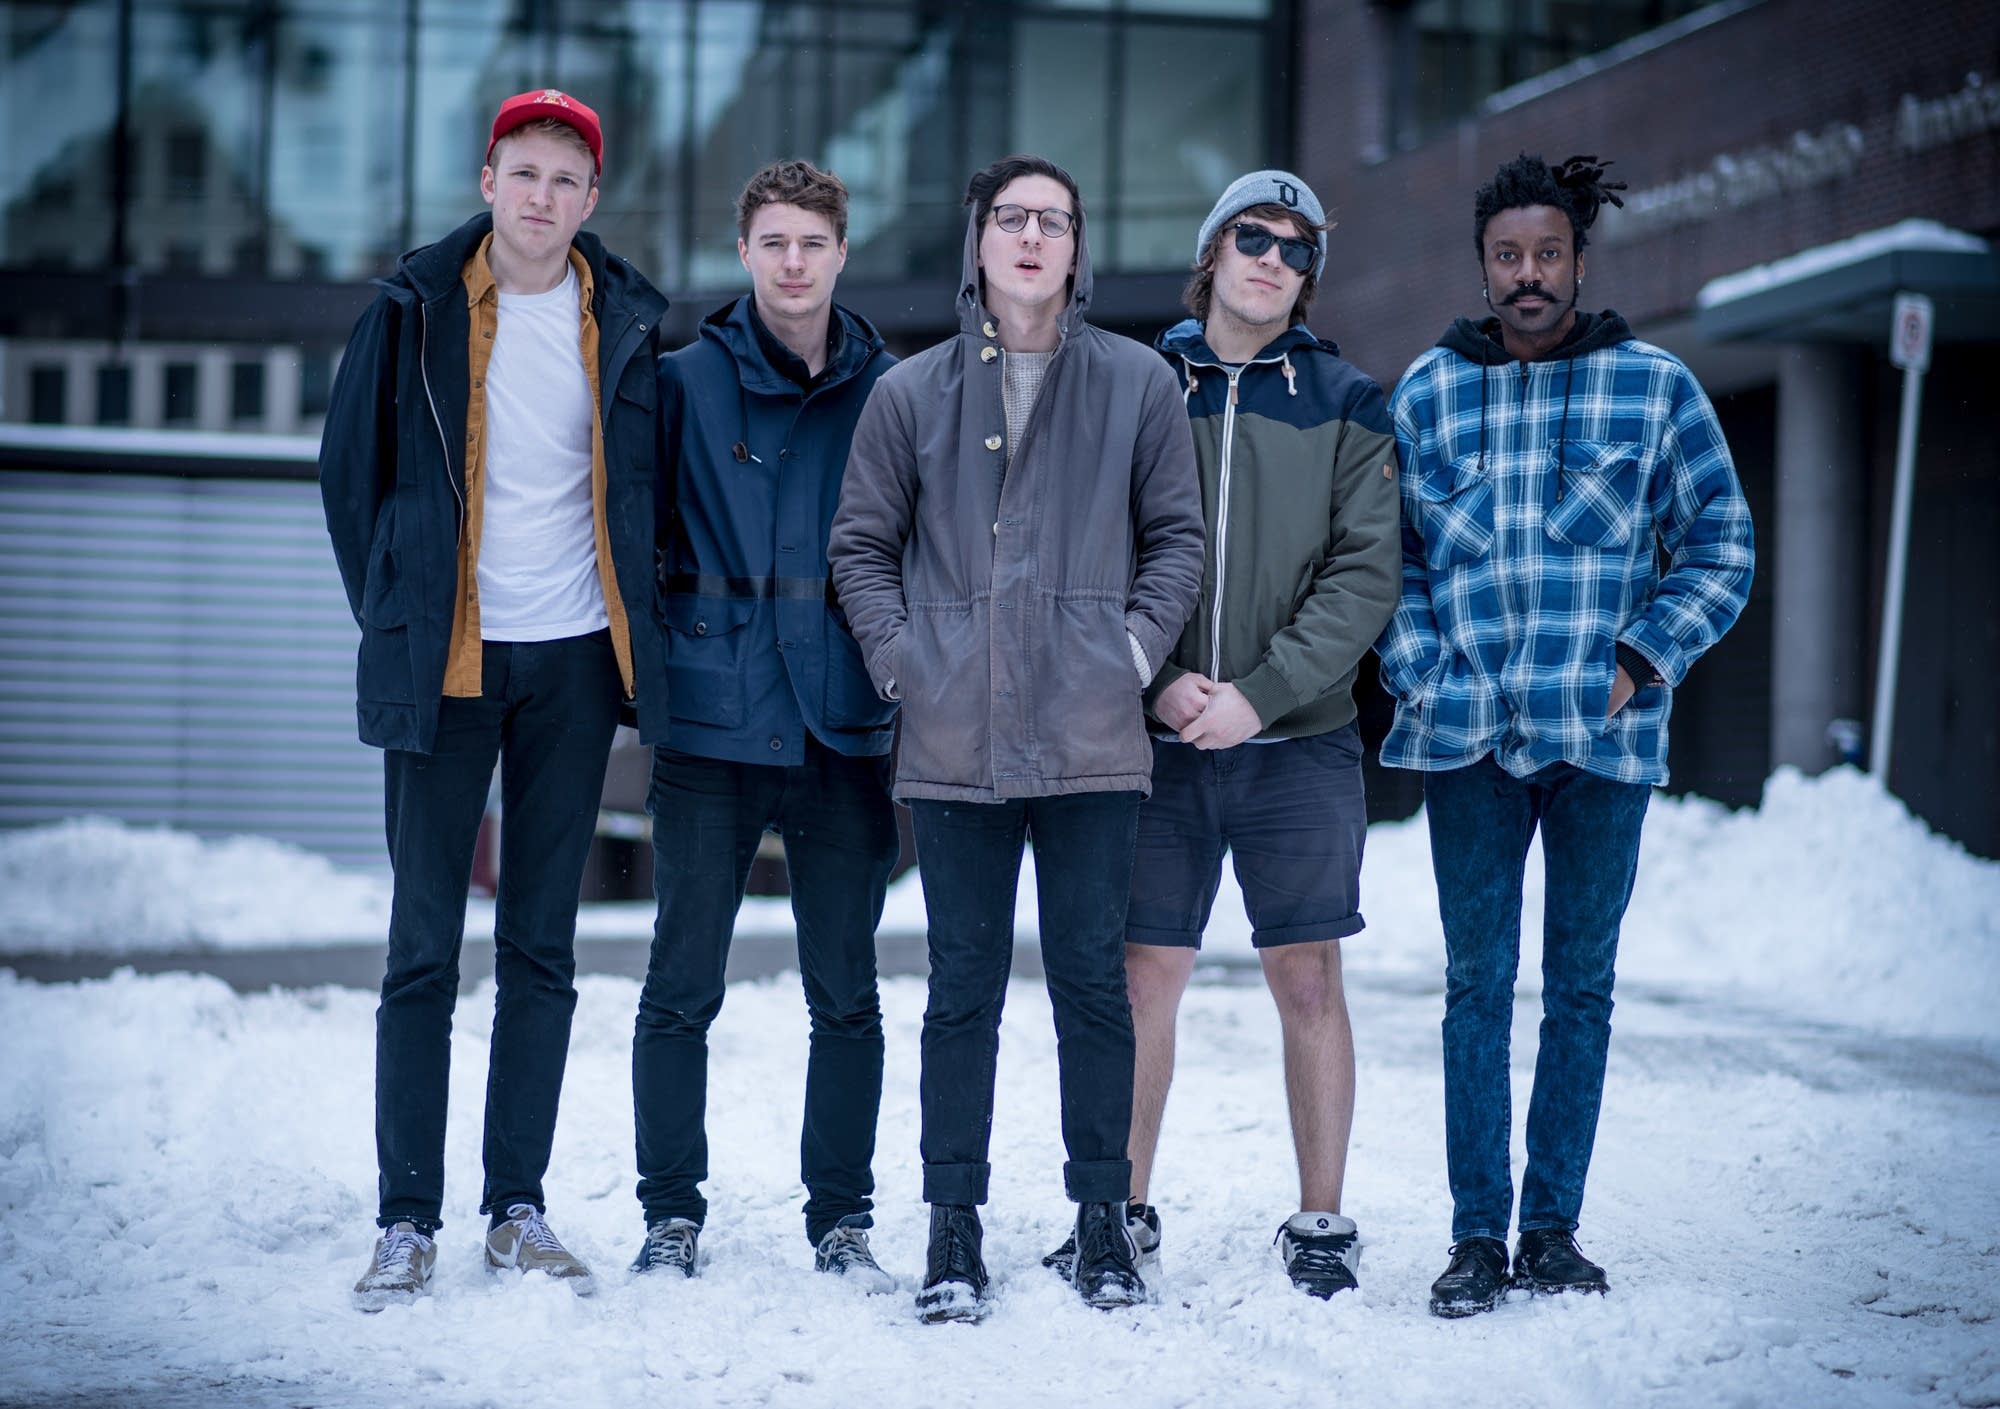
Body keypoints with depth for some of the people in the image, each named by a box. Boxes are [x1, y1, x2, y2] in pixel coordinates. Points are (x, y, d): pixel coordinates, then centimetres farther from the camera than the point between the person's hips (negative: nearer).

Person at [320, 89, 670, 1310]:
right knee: (424, 946, -1)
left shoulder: (626, 320, 4)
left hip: (573, 660, 2)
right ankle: (409, 1219, 4)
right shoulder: (417, 310, 0)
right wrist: (395, 611, 5)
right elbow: (351, 469, 6)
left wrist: (634, 626, 7)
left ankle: (520, 1208, 13)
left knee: (544, 947, 6)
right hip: (448, 659, -2)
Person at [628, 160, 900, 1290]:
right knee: (682, 990, 3)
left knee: (847, 996, 7)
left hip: (845, 731, 1)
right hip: (712, 728, -1)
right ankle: (673, 1212, 15)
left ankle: (843, 1218, 17)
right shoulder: (687, 382, 2)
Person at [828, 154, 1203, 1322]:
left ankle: (1104, 1216, 15)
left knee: (1094, 983, 4)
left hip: (1092, 743, 0)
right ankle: (955, 1225, 11)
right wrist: (904, 660, 0)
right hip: (955, 744, 0)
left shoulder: (1137, 383, 6)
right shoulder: (913, 393, 7)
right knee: (964, 989, 4)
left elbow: (1177, 536, 10)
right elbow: (862, 546, 12)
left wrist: (1135, 650, -1)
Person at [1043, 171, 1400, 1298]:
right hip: (1162, 740, 1)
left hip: (1301, 739, -1)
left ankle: (1322, 1225, 11)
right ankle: (1126, 1214, 17)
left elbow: (1366, 574, -3)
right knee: (1145, 975, 3)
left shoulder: (1344, 403, 5)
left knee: (1309, 978, 1)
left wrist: (1260, 690, -13)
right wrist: (1159, 679, -11)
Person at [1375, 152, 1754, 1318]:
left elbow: (1721, 545, 6)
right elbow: (1385, 551, 12)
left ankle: (1552, 1228, 15)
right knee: (1479, 984, 0)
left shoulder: (1655, 387, 3)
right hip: (1469, 737, 0)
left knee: (1582, 986, 7)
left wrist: (1643, 661, -5)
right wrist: (1419, 674, -1)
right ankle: (1478, 1235, 5)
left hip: (1606, 737, 0)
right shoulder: (1428, 393, 7)